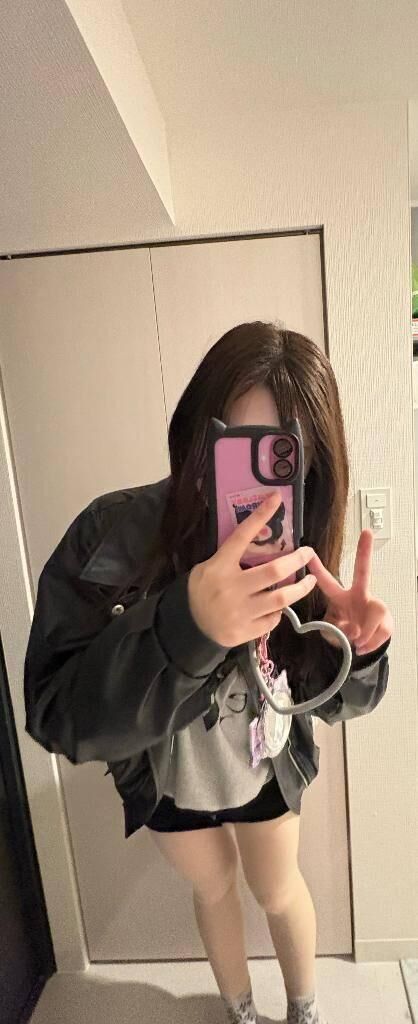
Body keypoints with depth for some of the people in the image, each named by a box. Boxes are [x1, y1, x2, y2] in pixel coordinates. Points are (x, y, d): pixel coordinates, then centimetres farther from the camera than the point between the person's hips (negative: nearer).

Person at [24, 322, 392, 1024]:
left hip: (266, 762, 1)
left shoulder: (298, 549, -25)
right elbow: (56, 716, -38)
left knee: (279, 891, 25)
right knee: (214, 887, 26)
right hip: (165, 775, 0)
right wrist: (186, 625, -56)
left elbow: (326, 698, -16)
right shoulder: (113, 534, -34)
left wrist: (355, 649, -40)